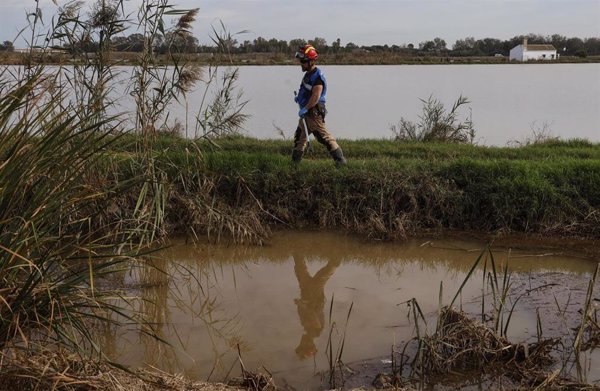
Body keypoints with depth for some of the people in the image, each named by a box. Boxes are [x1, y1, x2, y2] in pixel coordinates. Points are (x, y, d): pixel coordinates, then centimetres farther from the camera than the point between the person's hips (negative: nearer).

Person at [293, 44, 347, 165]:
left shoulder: (317, 76, -19)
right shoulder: (309, 73, 12)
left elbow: (316, 96, -26)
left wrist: (305, 109, -23)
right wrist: (299, 97, 15)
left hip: (314, 112, -10)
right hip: (307, 112, 10)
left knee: (325, 137, -5)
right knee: (300, 137, 15)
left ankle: (340, 159, 2)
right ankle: (295, 161, 24)